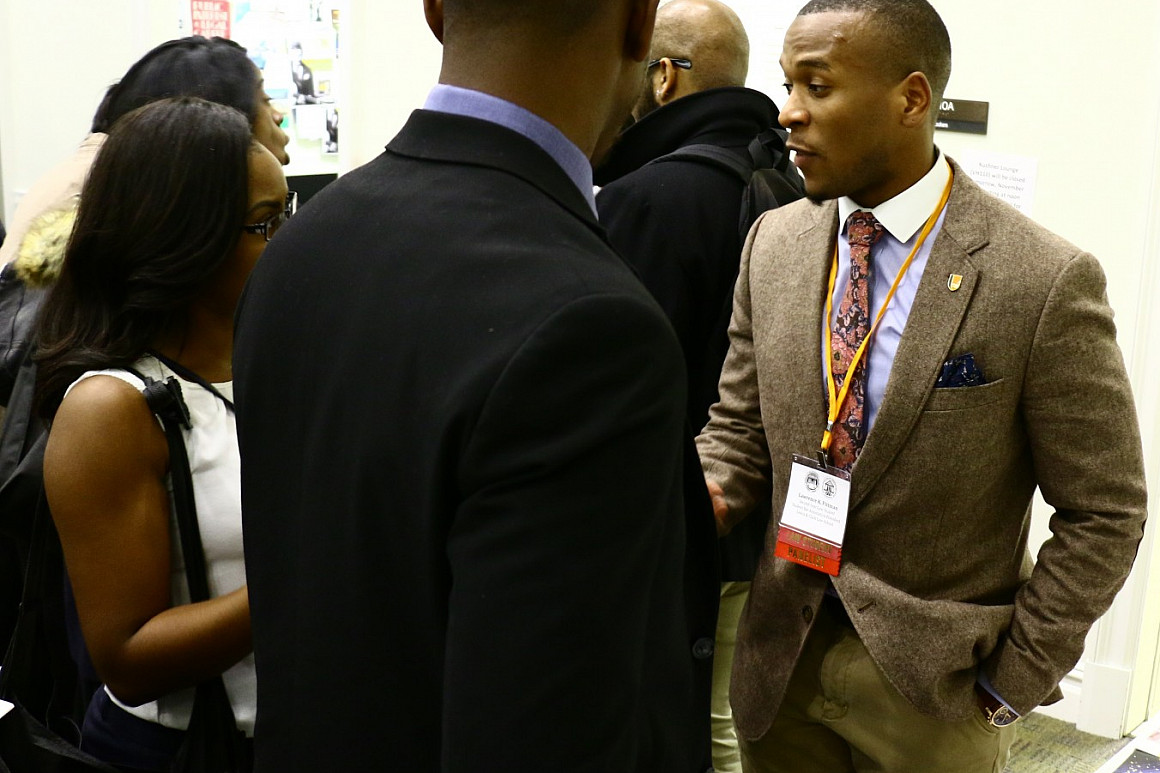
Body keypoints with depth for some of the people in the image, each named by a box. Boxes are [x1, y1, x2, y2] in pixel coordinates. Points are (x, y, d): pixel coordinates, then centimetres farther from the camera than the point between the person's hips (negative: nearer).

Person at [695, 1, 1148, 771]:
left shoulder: (1045, 281, -16)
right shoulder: (774, 243, -1)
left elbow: (1104, 512, -9)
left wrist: (1011, 684, -9)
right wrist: (705, 492, -14)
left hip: (932, 682, -4)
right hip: (781, 658, 4)